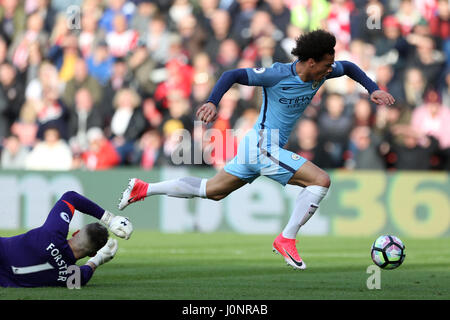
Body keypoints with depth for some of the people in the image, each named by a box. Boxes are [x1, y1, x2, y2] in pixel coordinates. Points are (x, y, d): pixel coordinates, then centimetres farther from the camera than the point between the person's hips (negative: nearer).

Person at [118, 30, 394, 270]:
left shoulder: (320, 73, 1)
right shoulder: (278, 75, -20)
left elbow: (349, 67, 20)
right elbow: (233, 75, -20)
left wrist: (373, 89, 7)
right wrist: (212, 102, -33)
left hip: (255, 147, 9)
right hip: (264, 147, -9)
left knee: (212, 191, 20)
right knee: (321, 180, -16)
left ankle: (143, 189, 25)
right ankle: (287, 239, -9)